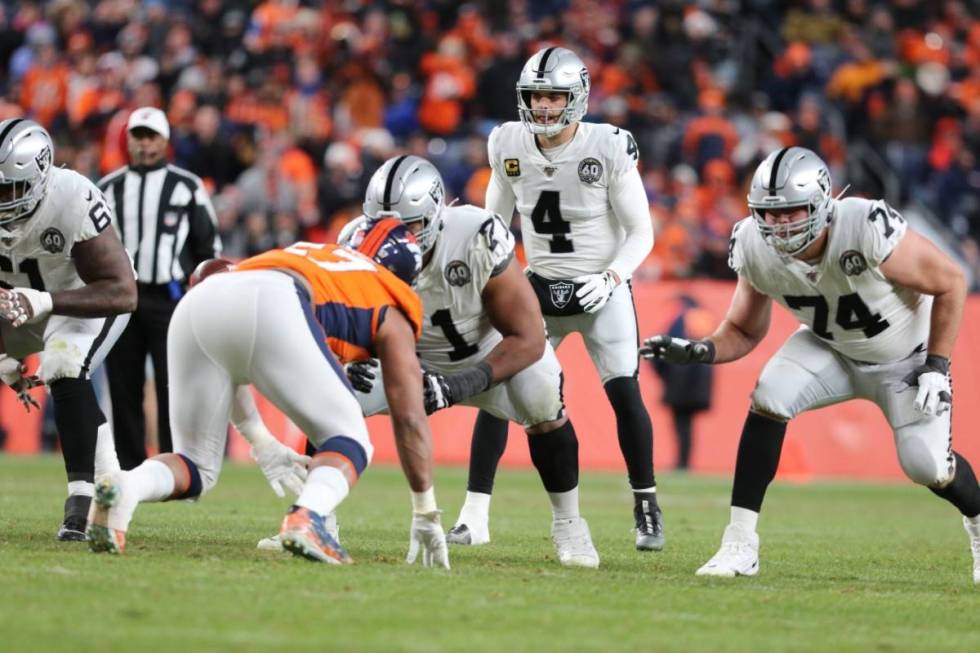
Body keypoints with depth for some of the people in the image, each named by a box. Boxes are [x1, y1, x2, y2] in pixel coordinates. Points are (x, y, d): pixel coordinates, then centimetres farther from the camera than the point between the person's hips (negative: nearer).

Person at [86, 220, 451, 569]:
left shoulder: (305, 253, 44)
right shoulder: (390, 311, 28)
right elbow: (410, 419, 25)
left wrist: (261, 445, 45)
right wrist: (425, 513, 33)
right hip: (273, 310, -5)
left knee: (198, 467, 17)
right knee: (349, 440, 11)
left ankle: (123, 487, -15)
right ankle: (307, 518, -21)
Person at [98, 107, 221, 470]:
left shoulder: (187, 187, 5)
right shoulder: (108, 188, 13)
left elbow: (209, 247, 7)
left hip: (169, 300, -3)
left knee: (172, 389, -7)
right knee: (124, 391, 3)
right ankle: (129, 475, 9)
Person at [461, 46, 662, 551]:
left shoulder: (608, 148, -18)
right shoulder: (509, 146, -7)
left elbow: (640, 232, -11)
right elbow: (494, 221, 9)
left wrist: (612, 277, -26)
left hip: (600, 288, -3)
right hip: (540, 284, 3)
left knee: (624, 392, -14)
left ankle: (646, 507, 5)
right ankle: (473, 516, -5)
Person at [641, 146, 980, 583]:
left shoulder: (866, 229, -37)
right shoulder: (755, 248, -22)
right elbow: (744, 331, -5)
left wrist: (937, 365, -20)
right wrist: (700, 351, -26)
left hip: (905, 358, -3)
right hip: (832, 350, 3)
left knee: (929, 467, -12)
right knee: (768, 400, -23)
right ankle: (740, 545, -17)